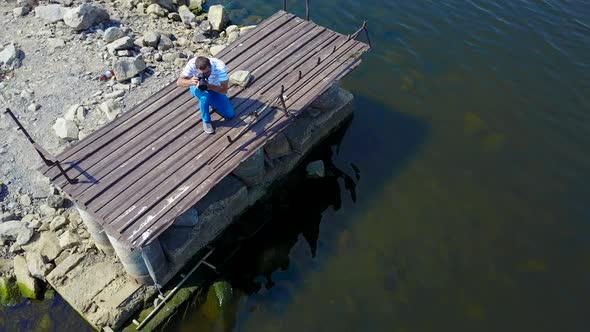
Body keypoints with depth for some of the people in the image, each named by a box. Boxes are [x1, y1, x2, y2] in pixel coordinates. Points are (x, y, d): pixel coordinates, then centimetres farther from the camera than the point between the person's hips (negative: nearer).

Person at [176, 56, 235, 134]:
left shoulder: (220, 66, -36)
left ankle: (209, 102, 18)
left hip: (215, 88, 1)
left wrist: (209, 86, -53)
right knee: (205, 96, -38)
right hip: (198, 88, -1)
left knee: (230, 115, -7)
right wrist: (190, 82, -53)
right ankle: (206, 121, -11)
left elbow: (224, 91, -37)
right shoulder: (192, 64, -34)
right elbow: (179, 82, -32)